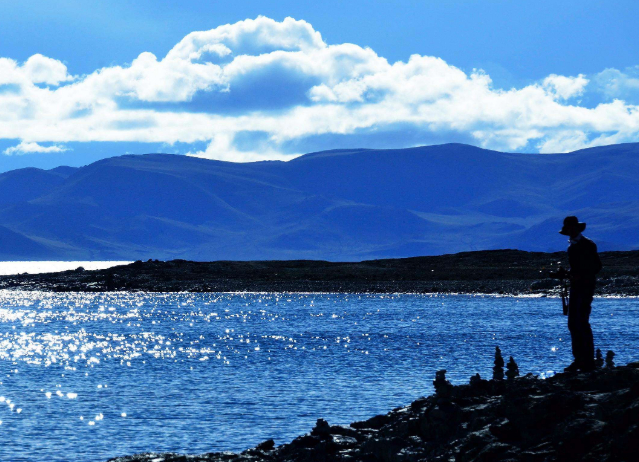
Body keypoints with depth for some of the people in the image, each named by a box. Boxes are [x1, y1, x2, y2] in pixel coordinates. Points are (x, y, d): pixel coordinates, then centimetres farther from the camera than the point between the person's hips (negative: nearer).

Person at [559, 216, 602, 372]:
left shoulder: (588, 245, -8)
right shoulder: (572, 247, 17)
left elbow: (597, 266, -11)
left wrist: (580, 276, -21)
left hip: (586, 287, -9)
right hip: (575, 287, 9)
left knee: (582, 322, -12)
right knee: (573, 323, 6)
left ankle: (588, 361, -9)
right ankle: (579, 360, 11)